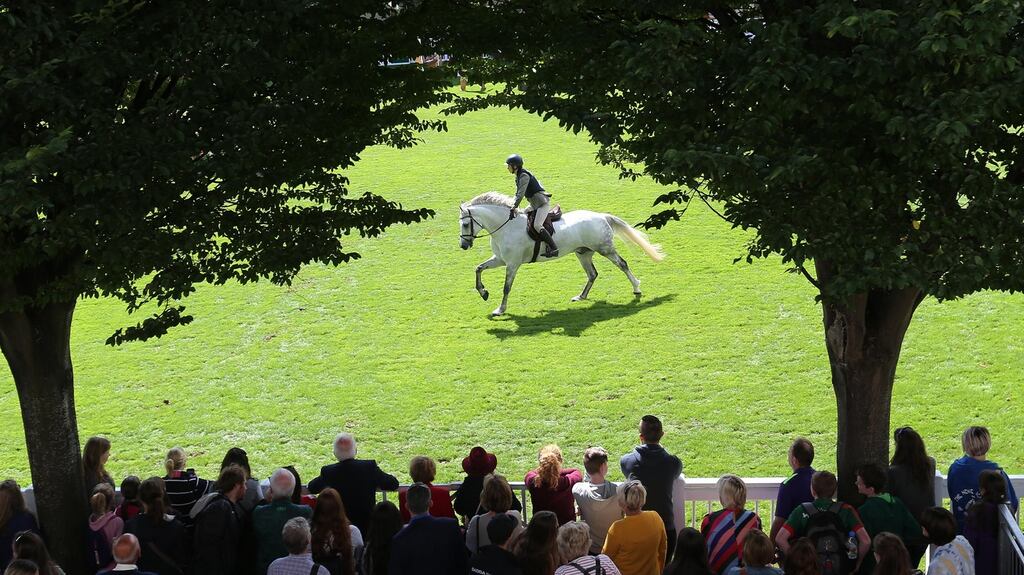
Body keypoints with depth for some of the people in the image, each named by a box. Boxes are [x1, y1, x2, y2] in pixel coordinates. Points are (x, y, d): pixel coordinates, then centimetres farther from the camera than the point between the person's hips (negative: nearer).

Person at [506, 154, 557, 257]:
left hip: (543, 203, -11)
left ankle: (554, 249, -28)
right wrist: (512, 206, 6)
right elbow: (517, 194, 18)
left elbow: (520, 195, -25)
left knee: (537, 225, -25)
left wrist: (513, 209, -28)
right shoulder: (518, 177, 12)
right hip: (534, 204, 11)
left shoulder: (524, 176, -18)